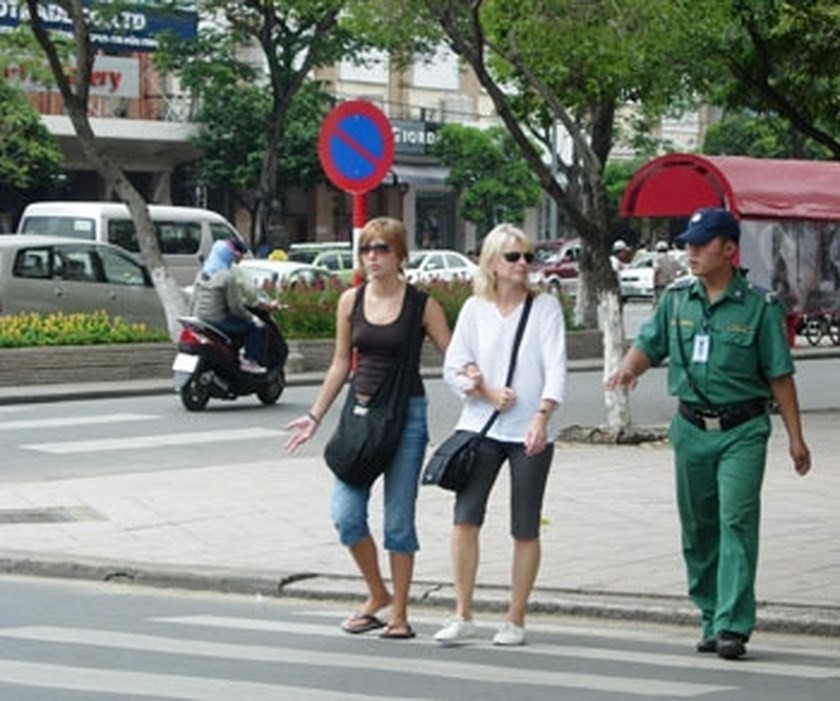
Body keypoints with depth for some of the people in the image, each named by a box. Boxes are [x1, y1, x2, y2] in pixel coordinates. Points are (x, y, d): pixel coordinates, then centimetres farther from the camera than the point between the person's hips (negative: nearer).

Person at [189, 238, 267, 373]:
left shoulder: (202, 274, 7)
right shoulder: (227, 277, -16)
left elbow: (193, 301, 11)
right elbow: (235, 306, -15)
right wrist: (251, 318, -2)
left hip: (199, 322, 9)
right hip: (217, 321, -9)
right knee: (258, 327, 0)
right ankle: (250, 361, -2)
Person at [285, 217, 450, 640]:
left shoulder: (421, 304, -4)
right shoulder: (350, 301, 6)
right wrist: (315, 416, 15)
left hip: (406, 414, -3)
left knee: (398, 520, 1)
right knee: (346, 515, -4)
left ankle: (399, 613, 14)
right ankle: (377, 594, 19)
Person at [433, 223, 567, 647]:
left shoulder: (545, 307, 1)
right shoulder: (475, 309, 7)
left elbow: (556, 368, -9)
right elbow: (453, 369, 6)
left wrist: (542, 417, -23)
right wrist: (489, 394, -10)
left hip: (530, 433, -1)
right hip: (481, 427, 1)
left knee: (525, 529, 2)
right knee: (465, 517, -8)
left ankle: (515, 620, 13)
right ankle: (463, 615, 1)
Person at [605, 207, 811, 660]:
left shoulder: (758, 306, -4)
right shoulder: (677, 299, 7)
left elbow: (779, 376, -1)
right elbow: (650, 345, 7)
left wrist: (795, 437, -1)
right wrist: (629, 367, -17)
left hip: (742, 431, -4)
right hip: (692, 428, 4)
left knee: (737, 523, -12)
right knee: (698, 528, 10)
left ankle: (733, 626, -13)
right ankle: (711, 617, 21)